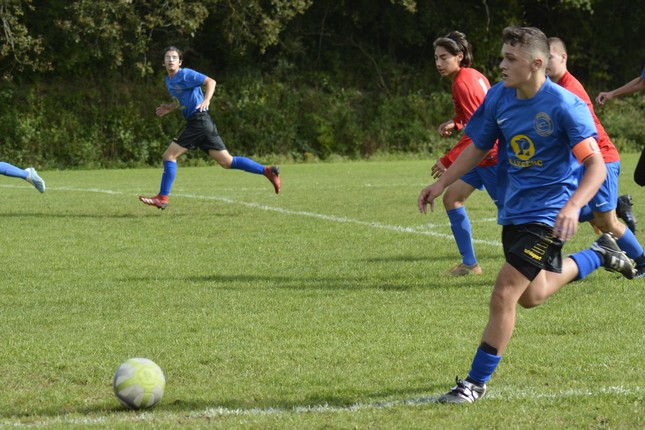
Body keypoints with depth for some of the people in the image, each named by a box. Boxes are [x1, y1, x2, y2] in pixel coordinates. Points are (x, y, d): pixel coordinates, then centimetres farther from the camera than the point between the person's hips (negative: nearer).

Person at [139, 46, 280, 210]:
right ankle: (267, 171, 3)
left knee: (169, 155, -7)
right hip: (199, 122, 9)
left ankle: (162, 198, -3)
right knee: (227, 162, 5)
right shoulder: (169, 80, 21)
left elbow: (210, 81, -14)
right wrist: (170, 107, 22)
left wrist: (206, 100, -28)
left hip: (198, 121, -9)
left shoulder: (185, 74, -6)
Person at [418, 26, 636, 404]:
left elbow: (596, 166, -24)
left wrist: (573, 206, -39)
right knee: (531, 296, 23)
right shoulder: (499, 97, -3)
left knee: (504, 294, -14)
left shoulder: (565, 106, -21)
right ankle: (599, 255, 44)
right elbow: (478, 148, 13)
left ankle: (477, 381, -1)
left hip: (548, 213, -8)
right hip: (514, 211, 8)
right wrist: (441, 183, 6)